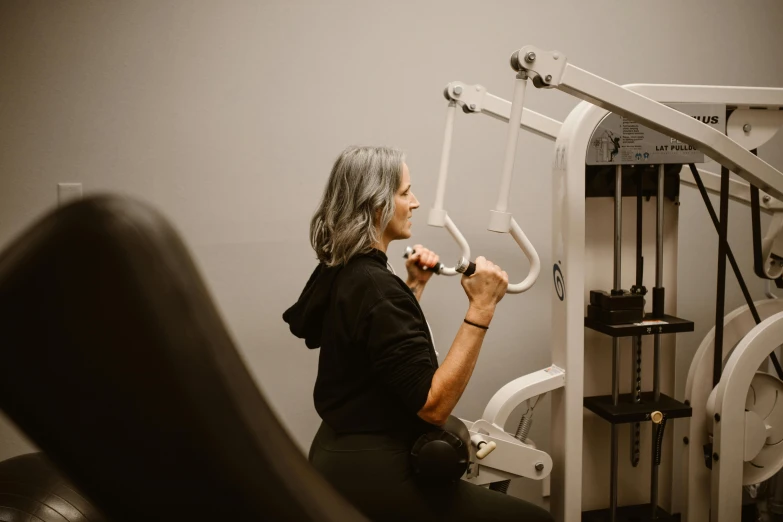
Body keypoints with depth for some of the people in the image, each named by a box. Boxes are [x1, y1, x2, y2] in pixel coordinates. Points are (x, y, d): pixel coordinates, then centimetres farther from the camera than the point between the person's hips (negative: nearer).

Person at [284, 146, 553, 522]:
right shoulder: (375, 286, -23)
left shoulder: (340, 274, 5)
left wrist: (414, 287, 12)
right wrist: (480, 310, -27)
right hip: (371, 477, -10)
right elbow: (433, 404, -26)